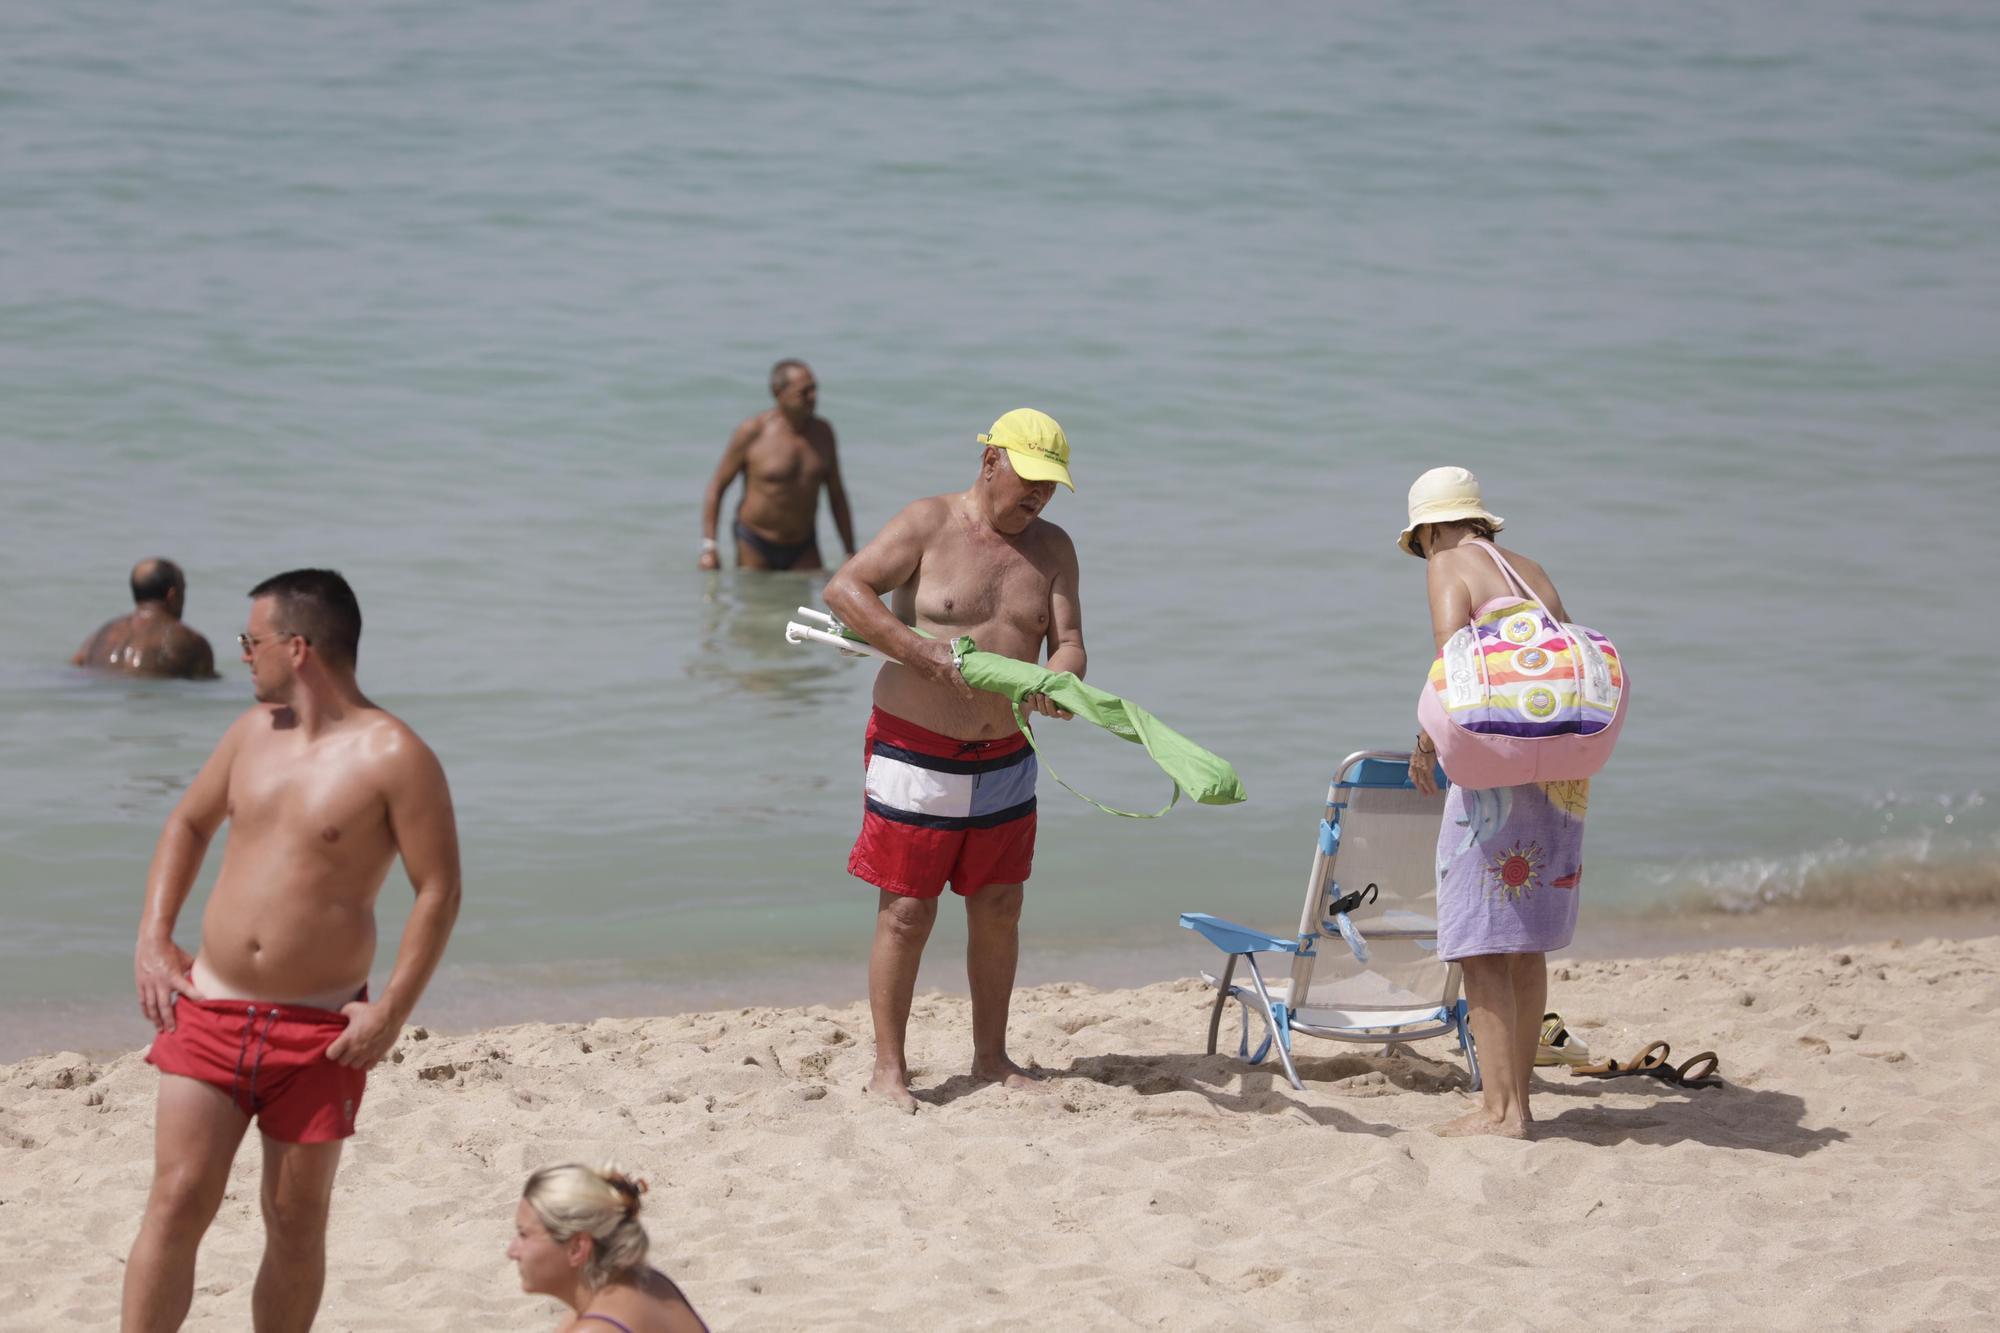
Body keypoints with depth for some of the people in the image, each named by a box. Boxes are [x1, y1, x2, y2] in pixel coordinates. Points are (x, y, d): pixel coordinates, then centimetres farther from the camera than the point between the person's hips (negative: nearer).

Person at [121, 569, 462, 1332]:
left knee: (297, 1223, 7)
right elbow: (188, 823, 22)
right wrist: (153, 939, 10)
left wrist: (393, 1010, -15)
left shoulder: (393, 757, -11)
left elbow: (438, 889, -10)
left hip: (321, 1030, -4)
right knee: (177, 1202, -4)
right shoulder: (255, 731, 8)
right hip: (210, 1010, 4)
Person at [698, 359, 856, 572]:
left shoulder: (823, 433, 3)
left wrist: (851, 555, 10)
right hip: (755, 548, -3)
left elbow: (837, 496, 11)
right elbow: (717, 486, -5)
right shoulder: (753, 432, -10)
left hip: (804, 550, 3)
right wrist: (709, 547, -12)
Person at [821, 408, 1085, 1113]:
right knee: (907, 911, -3)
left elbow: (1068, 643, 1)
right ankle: (888, 1067, 5)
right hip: (917, 753, -5)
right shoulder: (928, 525, -9)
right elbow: (844, 588, -16)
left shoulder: (1052, 548, 6)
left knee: (998, 908, 10)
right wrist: (918, 649, -27)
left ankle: (991, 1056, 23)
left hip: (1005, 761, 5)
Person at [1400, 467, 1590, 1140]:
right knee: (1525, 945, 15)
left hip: (1498, 770, -7)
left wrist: (1427, 741, -7)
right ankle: (1516, 1098, 19)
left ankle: (1499, 1107, -9)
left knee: (1481, 945, -5)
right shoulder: (1534, 573, 20)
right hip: (1561, 774, 7)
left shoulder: (1450, 567, 0)